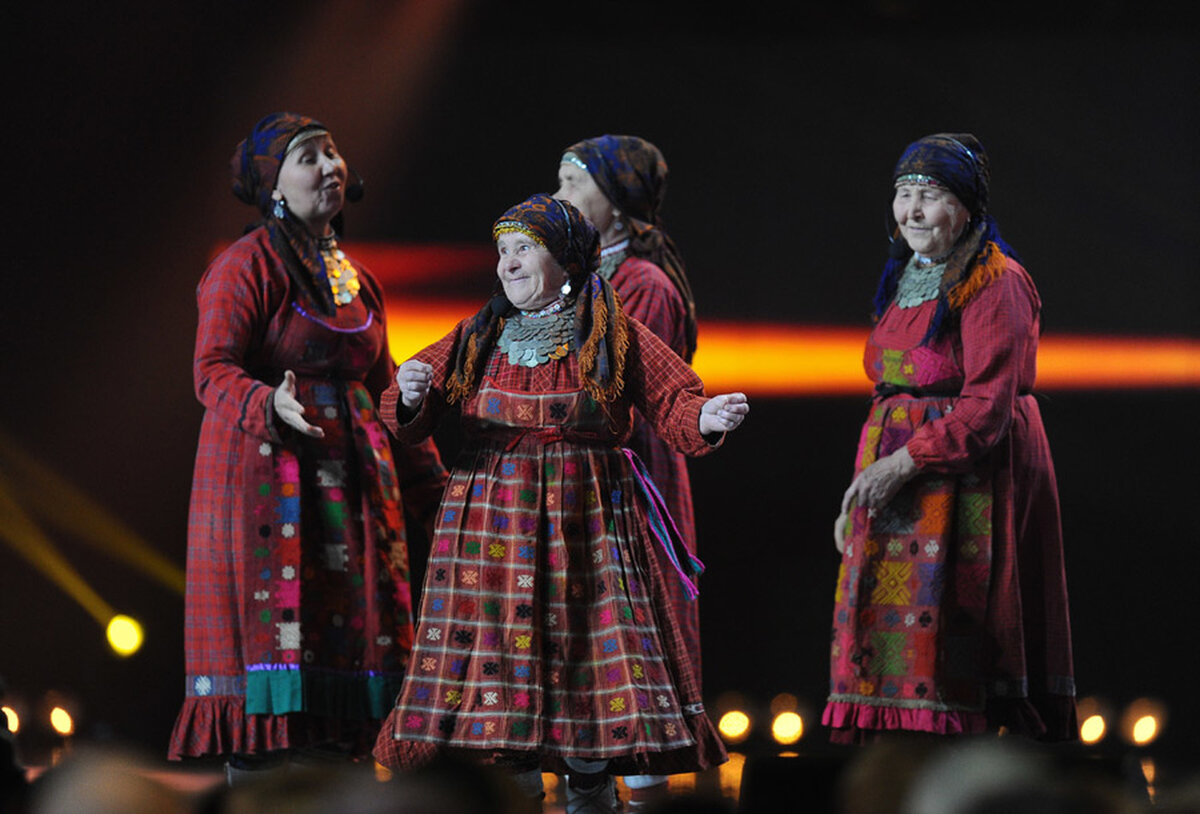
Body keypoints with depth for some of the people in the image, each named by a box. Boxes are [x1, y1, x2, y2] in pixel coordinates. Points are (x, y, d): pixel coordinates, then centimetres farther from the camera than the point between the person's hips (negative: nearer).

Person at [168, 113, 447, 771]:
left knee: (349, 632, 0)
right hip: (266, 470, -7)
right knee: (272, 618, -12)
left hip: (352, 476, 7)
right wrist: (272, 406, -31)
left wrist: (430, 487, 17)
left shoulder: (355, 277, 18)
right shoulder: (248, 263, -4)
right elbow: (213, 370, -12)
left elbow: (384, 389, 21)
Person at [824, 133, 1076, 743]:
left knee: (937, 642, -12)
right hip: (895, 485, 8)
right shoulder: (906, 279, 16)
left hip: (968, 479, -8)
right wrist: (863, 489, 17)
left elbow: (988, 406, -17)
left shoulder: (993, 284, -11)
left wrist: (904, 463, -22)